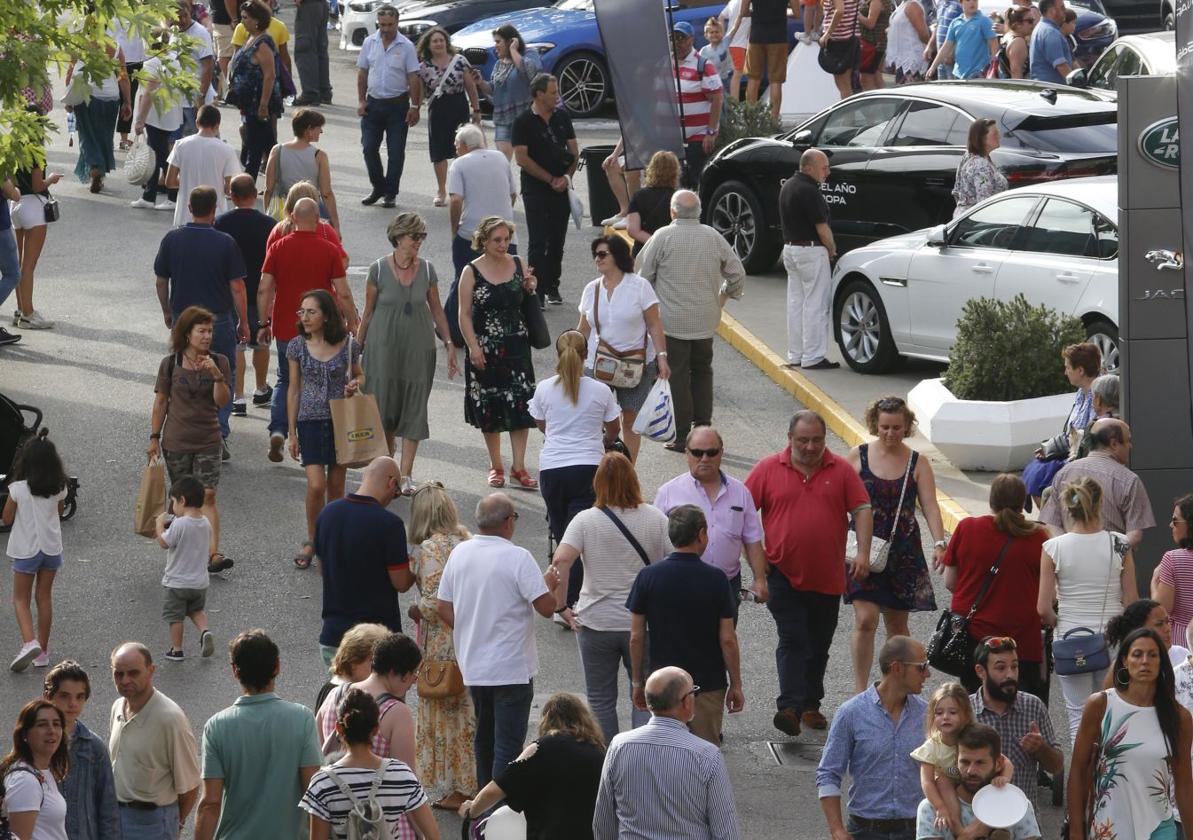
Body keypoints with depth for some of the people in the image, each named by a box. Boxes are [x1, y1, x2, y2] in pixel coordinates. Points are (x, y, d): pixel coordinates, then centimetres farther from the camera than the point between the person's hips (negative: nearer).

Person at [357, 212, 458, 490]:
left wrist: (448, 343, 6)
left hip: (419, 347, 2)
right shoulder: (378, 270, -6)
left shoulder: (427, 270, 1)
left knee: (414, 408, -2)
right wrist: (357, 348, 2)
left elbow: (437, 310, 9)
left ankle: (406, 474, 1)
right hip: (384, 346, -2)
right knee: (385, 405, 4)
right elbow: (368, 313, 1)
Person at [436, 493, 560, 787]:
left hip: (472, 665, 6)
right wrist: (550, 583, 2)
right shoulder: (518, 558, -17)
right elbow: (546, 607, -18)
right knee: (508, 744, -2)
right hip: (511, 669, -6)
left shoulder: (459, 553, 1)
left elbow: (443, 607, 7)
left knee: (484, 738, 21)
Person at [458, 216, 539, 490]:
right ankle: (496, 466, 20)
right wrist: (473, 347, -13)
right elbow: (465, 315, -5)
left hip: (516, 345, 2)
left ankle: (518, 468, 0)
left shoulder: (517, 265, 4)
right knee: (489, 409, 7)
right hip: (485, 349, -2)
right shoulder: (472, 272, -5)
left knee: (521, 405, -5)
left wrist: (530, 289, -4)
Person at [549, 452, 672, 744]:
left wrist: (561, 605, -12)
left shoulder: (586, 520, -9)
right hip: (643, 622, 1)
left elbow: (560, 561, -21)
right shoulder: (655, 518, -4)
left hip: (596, 623, -1)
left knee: (601, 700, 13)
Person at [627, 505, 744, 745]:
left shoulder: (648, 577, -6)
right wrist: (736, 685, 3)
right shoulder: (716, 579, -10)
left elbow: (636, 638, -2)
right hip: (708, 687, -1)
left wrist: (638, 683, 9)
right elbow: (727, 639, -8)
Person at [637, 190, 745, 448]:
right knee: (702, 371, 17)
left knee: (677, 375, 1)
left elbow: (644, 275, -4)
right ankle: (703, 428, 15)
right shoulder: (714, 238, 1)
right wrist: (723, 297, 22)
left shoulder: (663, 236, -9)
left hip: (672, 320, -4)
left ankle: (682, 435, 1)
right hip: (706, 320, 4)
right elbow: (737, 274, 5)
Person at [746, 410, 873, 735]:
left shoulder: (841, 470, 4)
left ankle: (811, 706, 23)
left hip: (827, 577, 2)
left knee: (818, 646, 11)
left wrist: (863, 553, -9)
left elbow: (862, 510, 3)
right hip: (784, 574, -2)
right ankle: (790, 708, -20)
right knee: (793, 640, -12)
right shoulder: (768, 470, 0)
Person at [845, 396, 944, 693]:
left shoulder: (917, 463, 1)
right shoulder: (858, 456, 0)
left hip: (903, 552, 2)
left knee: (897, 625, 10)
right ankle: (860, 692, -8)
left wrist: (939, 543, -21)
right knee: (865, 620, -13)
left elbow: (930, 506, -6)